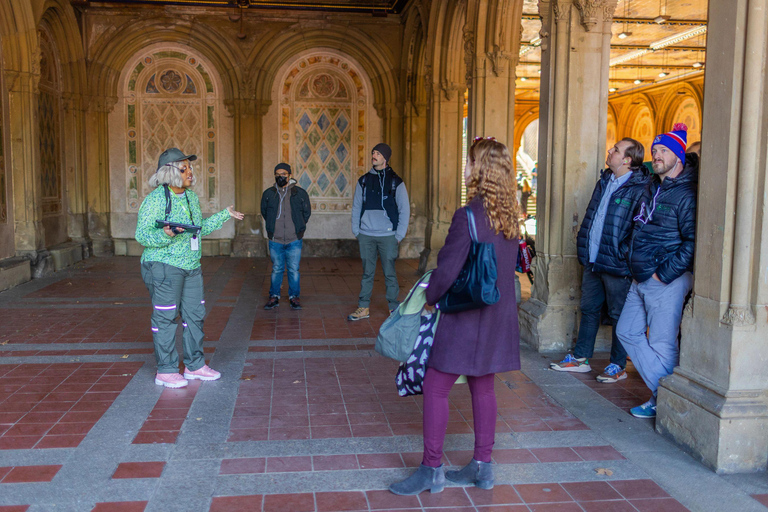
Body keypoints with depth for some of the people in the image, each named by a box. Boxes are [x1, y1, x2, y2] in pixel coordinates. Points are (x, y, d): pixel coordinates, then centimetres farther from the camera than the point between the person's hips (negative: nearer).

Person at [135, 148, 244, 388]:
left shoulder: (191, 197, 12)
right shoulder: (156, 199, -12)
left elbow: (200, 229, 22)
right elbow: (142, 234, -14)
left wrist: (224, 215, 22)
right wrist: (165, 235, -31)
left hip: (191, 267, 8)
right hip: (164, 266, -8)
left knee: (195, 314, 11)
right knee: (165, 318, -2)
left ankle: (195, 365, 24)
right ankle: (165, 371, 9)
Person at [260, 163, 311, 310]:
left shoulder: (300, 193, 0)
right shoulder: (268, 194, 4)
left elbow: (306, 213, 11)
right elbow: (264, 212, 18)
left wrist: (298, 228, 10)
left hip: (294, 240, -1)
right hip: (275, 240, 1)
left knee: (294, 270, 4)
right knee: (276, 269, 10)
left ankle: (294, 297, 17)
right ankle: (274, 296, 21)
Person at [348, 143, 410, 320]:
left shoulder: (396, 181, 1)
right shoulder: (363, 180, 10)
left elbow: (404, 209, 1)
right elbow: (356, 207, 13)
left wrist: (399, 235, -4)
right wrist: (356, 231, 5)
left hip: (387, 235, -3)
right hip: (366, 235, 3)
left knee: (389, 273, 2)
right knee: (367, 273, 8)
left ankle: (394, 309, 10)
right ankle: (363, 308, 14)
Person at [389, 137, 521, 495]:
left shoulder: (468, 216, -20)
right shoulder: (510, 216, 3)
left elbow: (447, 271, -19)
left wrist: (429, 298, -4)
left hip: (466, 316, -8)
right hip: (499, 316, 8)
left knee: (435, 388, 3)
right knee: (482, 387, 16)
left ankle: (432, 470, 12)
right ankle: (482, 466, 27)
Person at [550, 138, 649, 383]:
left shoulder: (639, 189, -15)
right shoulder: (605, 181, 11)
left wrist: (625, 256, -18)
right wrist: (583, 245, 16)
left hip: (615, 264, -8)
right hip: (592, 261, 8)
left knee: (619, 315, 5)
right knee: (589, 309, 17)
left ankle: (618, 366, 18)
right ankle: (580, 358, 29)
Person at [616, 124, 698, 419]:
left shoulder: (686, 194, -13)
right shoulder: (653, 188, 14)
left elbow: (692, 241, -21)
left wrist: (664, 274, -18)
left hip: (667, 283, -9)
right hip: (641, 281, 9)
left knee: (662, 345, -2)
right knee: (628, 331, 13)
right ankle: (659, 389, 23)